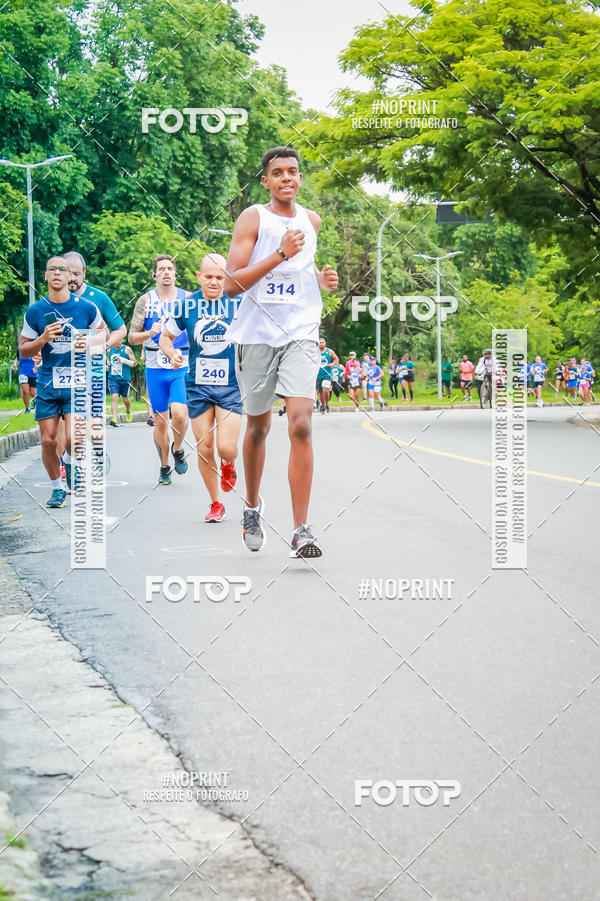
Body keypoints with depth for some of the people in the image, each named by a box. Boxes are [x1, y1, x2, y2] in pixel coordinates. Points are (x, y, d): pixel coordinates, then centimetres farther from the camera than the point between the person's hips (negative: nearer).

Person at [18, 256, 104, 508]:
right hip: (47, 383, 2)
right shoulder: (35, 312, 2)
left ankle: (74, 462, 17)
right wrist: (43, 339, -11)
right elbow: (23, 350, 7)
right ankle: (57, 489, 19)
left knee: (73, 440, -15)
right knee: (48, 441, 1)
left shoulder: (87, 308, 0)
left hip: (78, 383, -1)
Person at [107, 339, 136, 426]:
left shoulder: (127, 349, -3)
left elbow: (134, 363, -4)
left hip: (125, 379, -2)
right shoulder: (110, 350, 9)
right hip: (113, 379, 2)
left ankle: (128, 411, 45)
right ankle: (114, 419, -22)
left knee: (125, 399, 13)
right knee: (114, 398, -15)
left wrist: (123, 360, -17)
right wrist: (108, 364, 5)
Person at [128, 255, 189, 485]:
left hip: (182, 367, -1)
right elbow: (132, 337, 4)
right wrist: (150, 333, -15)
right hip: (155, 369, 1)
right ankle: (164, 467, 21)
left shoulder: (188, 298, 4)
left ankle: (178, 449, 10)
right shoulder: (145, 301, 3)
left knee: (179, 414, -19)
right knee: (160, 421, 4)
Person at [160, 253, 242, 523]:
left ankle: (228, 465, 26)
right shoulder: (186, 305, -1)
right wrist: (172, 353, -10)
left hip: (231, 385, -1)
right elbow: (166, 337, 12)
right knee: (204, 450, 4)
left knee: (226, 448, -13)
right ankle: (215, 504, 22)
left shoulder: (240, 303, -5)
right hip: (197, 386, 2)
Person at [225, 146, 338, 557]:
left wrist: (322, 279, 8)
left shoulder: (311, 220, 10)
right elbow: (232, 284, -13)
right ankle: (253, 505, 38)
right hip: (257, 334, -1)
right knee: (258, 427, 13)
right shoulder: (253, 218, -4)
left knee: (301, 425, -14)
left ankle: (301, 530, -14)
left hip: (301, 334, 2)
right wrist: (280, 254, -21)